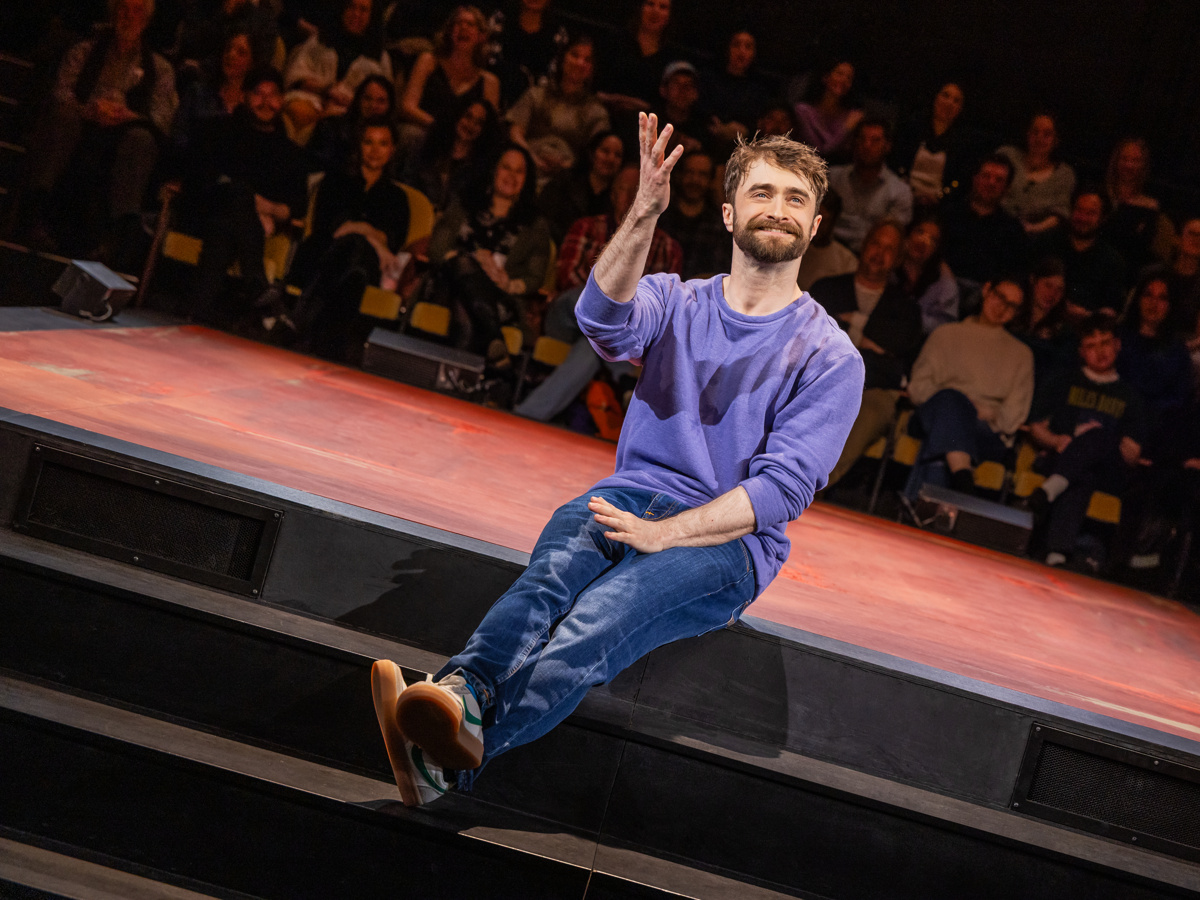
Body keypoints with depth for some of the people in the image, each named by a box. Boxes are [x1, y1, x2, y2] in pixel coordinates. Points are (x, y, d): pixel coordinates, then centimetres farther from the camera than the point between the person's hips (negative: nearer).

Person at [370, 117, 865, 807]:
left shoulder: (831, 357, 4)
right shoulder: (676, 301, 13)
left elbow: (784, 485, -7)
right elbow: (605, 318, -11)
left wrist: (665, 532, -20)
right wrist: (644, 215, -28)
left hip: (728, 539, -3)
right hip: (628, 496, 4)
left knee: (602, 613, -34)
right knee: (551, 573, -32)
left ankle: (461, 749, -58)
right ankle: (462, 694, -59)